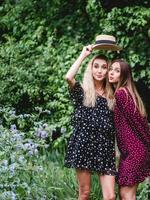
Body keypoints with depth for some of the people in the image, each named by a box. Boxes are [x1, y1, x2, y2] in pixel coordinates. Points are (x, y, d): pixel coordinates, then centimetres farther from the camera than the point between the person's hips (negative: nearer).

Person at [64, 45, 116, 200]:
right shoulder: (82, 92, 4)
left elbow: (115, 125, 15)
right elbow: (69, 77, -18)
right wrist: (83, 54, -8)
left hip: (105, 147, 3)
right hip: (84, 144, -3)